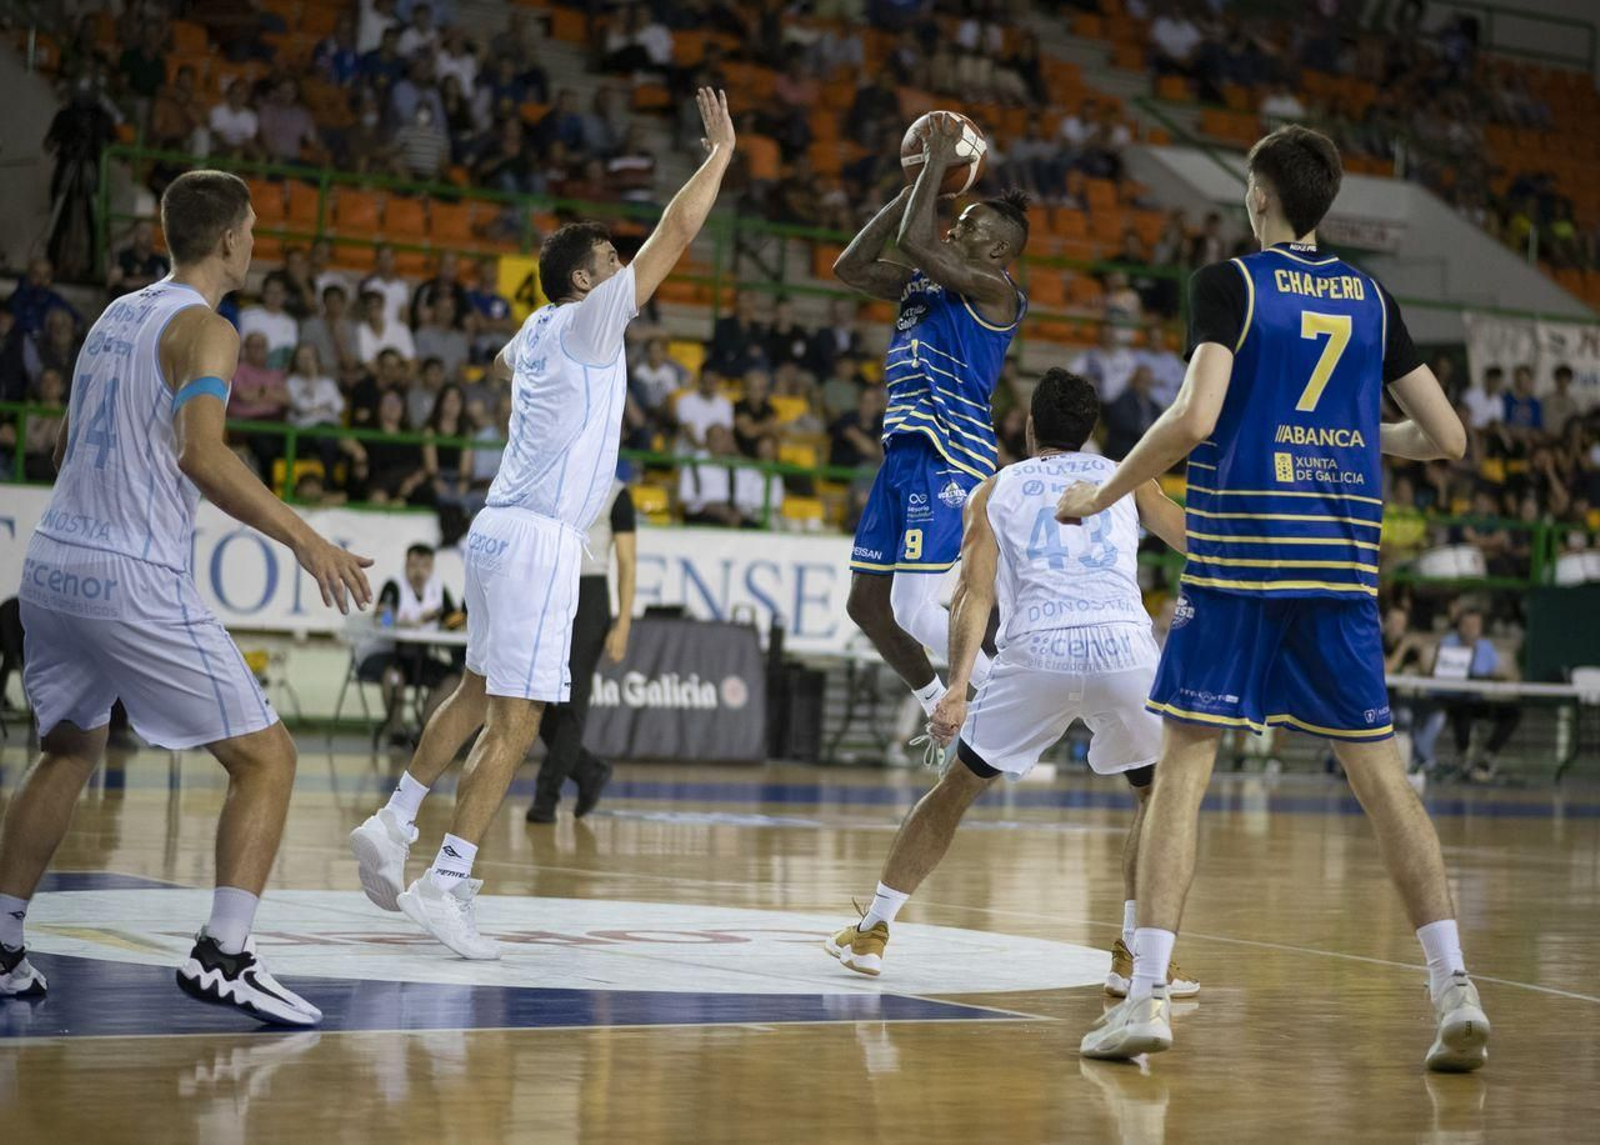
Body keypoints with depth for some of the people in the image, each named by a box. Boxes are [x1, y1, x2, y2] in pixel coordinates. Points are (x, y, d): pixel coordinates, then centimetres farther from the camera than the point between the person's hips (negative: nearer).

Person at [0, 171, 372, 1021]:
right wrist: (302, 538, -22)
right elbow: (202, 455, -24)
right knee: (266, 758, -3)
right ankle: (223, 956, -16)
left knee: (70, 750, 28)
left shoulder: (116, 315, 17)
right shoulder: (205, 329, -8)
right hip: (135, 583, -8)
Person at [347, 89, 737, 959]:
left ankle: (393, 826, 25)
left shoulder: (538, 331, 15)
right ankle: (446, 882, -13)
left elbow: (501, 366, 41)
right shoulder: (586, 322, -9)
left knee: (480, 691, 22)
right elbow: (674, 234, -10)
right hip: (537, 537, -9)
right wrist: (720, 153, -2)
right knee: (514, 720, -10)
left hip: (504, 527, 10)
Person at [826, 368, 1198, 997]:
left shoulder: (995, 491, 21)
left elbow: (974, 594, 7)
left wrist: (958, 687, -2)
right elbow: (1194, 540, 13)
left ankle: (870, 931, 26)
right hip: (1122, 645, 0)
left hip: (1035, 652, 0)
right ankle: (1135, 955, 11)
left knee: (957, 786, 20)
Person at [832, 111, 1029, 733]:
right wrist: (917, 185, 13)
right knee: (866, 604, 12)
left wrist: (938, 164, -9)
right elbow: (850, 266, 16)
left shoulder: (995, 290, -9)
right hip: (905, 452, 9)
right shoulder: (925, 283, 17)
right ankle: (941, 711, 27)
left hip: (949, 458, -9)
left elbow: (914, 241, -20)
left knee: (913, 613, -17)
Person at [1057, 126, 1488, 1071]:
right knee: (1380, 771, 7)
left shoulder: (1231, 283, -3)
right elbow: (1447, 437, 12)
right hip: (1342, 562, 4)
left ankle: (1149, 995, -5)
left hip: (1239, 555, -4)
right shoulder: (1372, 299, 11)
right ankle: (1456, 988, -1)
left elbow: (1195, 417, -16)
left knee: (1185, 764, 1)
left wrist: (1102, 495, -3)